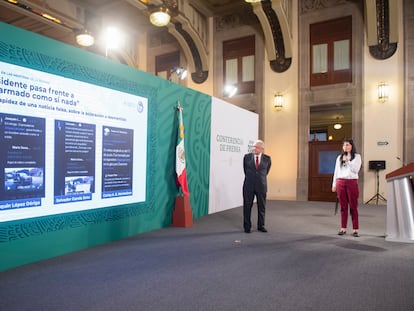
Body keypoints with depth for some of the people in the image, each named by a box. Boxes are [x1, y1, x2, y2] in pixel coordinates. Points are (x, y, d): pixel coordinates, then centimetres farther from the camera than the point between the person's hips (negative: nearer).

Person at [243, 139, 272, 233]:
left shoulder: (267, 159, -2)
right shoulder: (247, 157, -2)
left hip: (261, 186, 1)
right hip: (249, 186, 0)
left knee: (262, 206, 9)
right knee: (247, 206, 4)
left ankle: (261, 226, 23)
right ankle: (247, 227, 15)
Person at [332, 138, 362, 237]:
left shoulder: (357, 156, 5)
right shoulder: (339, 157, 14)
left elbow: (356, 170, -6)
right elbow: (336, 171, 15)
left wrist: (347, 161, -15)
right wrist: (334, 184, 12)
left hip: (352, 182, -3)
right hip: (340, 183, 3)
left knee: (353, 207, -1)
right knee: (343, 206, 5)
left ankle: (355, 229, 3)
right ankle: (343, 228, 11)